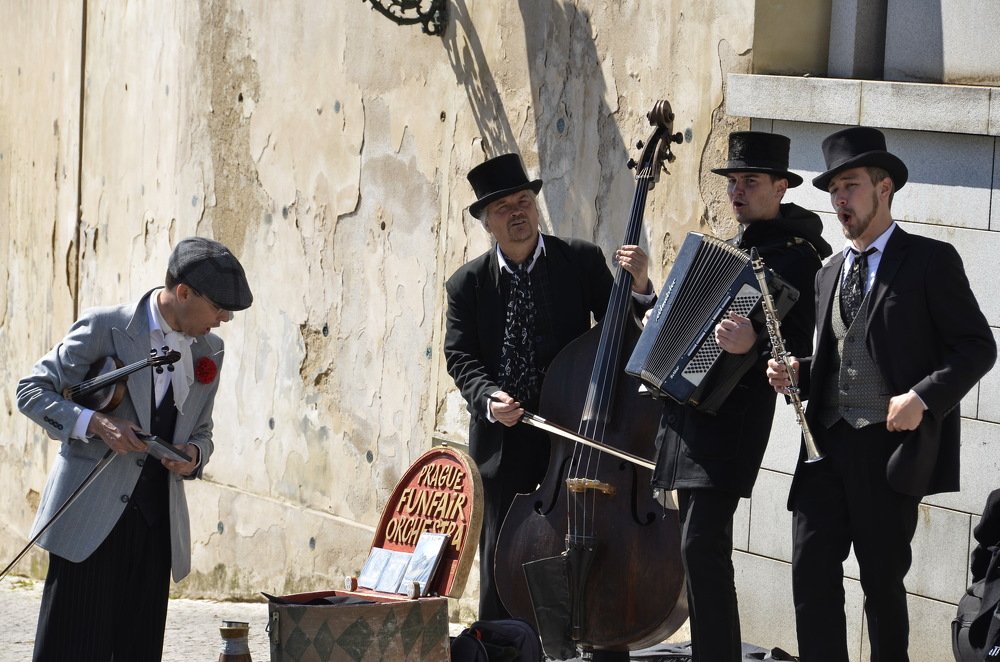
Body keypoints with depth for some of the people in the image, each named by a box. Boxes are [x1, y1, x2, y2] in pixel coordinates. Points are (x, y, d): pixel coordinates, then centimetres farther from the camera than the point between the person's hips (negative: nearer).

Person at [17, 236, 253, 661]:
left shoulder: (209, 351, 11)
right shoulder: (105, 328, -6)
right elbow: (32, 391, -4)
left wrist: (193, 454, -2)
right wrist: (94, 423, -19)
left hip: (155, 522, 5)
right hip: (91, 515, -5)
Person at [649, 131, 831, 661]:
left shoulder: (797, 257, -9)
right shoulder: (728, 251, 19)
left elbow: (799, 348, -16)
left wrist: (752, 345, -33)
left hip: (733, 416, -9)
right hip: (689, 412, 9)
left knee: (702, 544, -16)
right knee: (701, 546, 12)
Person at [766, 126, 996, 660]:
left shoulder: (931, 261, -1)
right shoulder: (830, 273, 20)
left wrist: (923, 396, -18)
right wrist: (798, 373, 5)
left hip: (891, 445, -5)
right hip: (828, 445, 5)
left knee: (883, 578, 0)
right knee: (812, 571, -5)